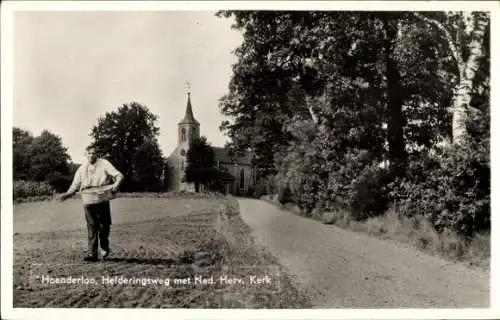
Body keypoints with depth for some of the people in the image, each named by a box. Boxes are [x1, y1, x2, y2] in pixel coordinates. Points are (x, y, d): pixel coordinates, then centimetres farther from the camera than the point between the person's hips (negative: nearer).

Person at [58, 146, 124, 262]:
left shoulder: (104, 164, 2)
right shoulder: (81, 169, 13)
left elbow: (118, 175, -5)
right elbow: (75, 185, 18)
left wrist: (116, 184, -26)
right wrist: (67, 194, 1)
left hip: (102, 200, -2)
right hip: (88, 201, 2)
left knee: (104, 226, 6)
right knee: (92, 228, -1)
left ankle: (105, 248, 30)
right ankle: (93, 254, 1)